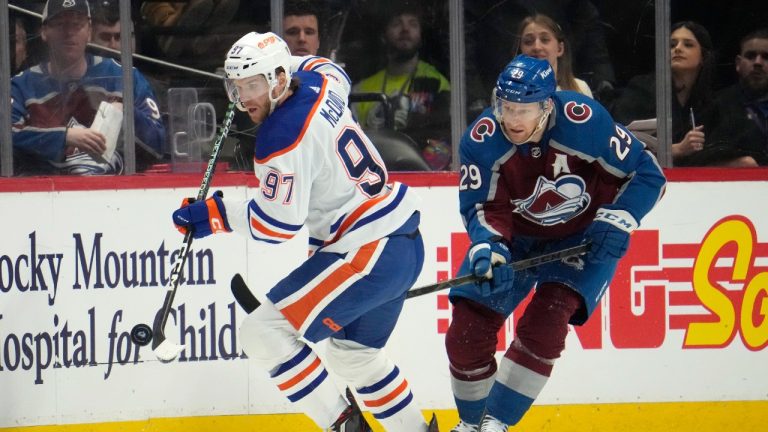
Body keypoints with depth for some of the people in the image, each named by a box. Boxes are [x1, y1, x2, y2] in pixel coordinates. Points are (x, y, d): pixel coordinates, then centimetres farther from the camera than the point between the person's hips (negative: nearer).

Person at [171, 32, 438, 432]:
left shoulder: (282, 138, -20)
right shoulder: (317, 85, 5)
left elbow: (277, 224, -19)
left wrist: (217, 215, -9)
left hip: (366, 256, -10)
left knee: (263, 333, -10)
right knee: (353, 350, 29)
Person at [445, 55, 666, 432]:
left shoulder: (585, 122, -30)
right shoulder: (482, 139, -23)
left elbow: (647, 173, -19)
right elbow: (482, 207, -17)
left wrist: (616, 222, -28)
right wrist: (488, 248, -36)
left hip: (583, 235, -3)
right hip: (517, 236, 3)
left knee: (545, 323, -23)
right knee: (468, 326, -5)